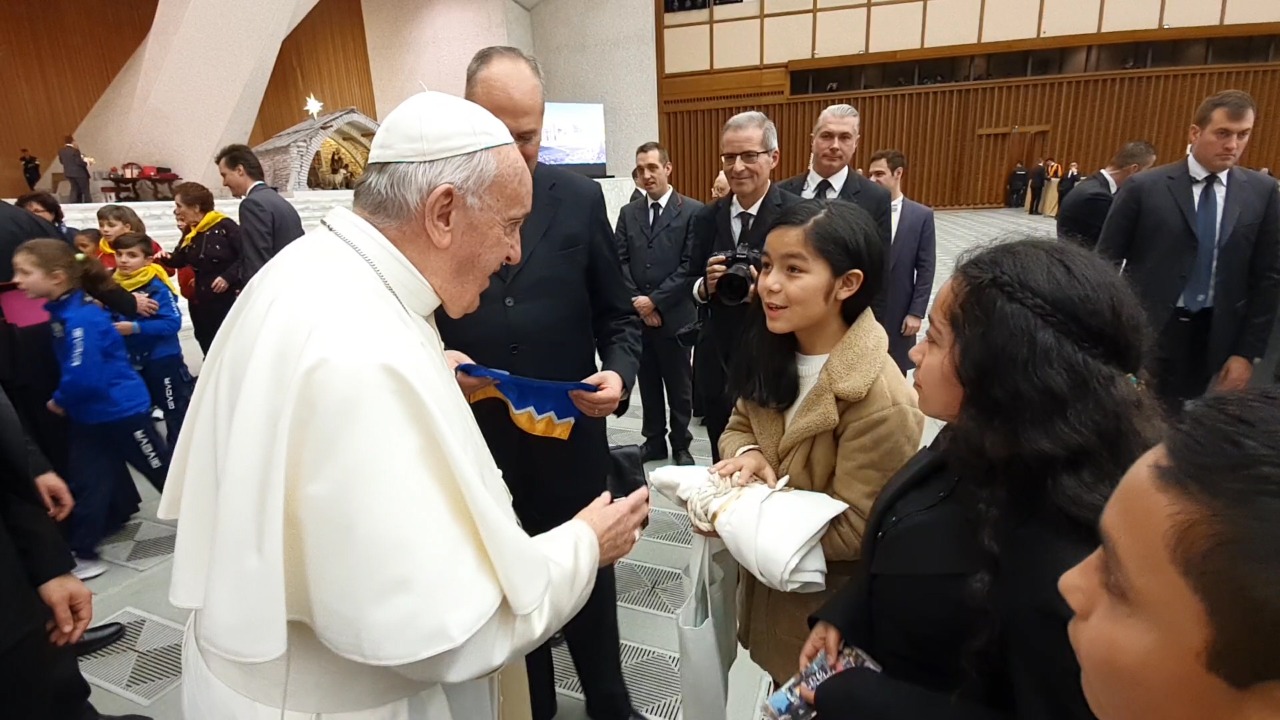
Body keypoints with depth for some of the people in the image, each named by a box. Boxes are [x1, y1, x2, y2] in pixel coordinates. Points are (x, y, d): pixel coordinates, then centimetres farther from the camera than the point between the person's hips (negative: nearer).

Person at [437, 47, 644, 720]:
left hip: (570, 444, 1)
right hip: (477, 449, 0)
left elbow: (618, 316, 2)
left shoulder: (581, 197, -2)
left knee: (589, 589, 21)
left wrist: (620, 372, -16)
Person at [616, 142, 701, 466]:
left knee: (679, 386, 8)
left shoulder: (692, 211, -4)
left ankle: (681, 445, 23)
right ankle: (654, 441, 27)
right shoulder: (628, 213, 10)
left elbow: (691, 266, -11)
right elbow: (620, 263, 4)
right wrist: (638, 305, -7)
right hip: (638, 316, 4)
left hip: (674, 316, -4)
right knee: (648, 384, 13)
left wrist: (655, 301, -14)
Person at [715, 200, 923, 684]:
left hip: (828, 614, -6)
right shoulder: (774, 354, -8)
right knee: (783, 692, 29)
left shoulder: (880, 401, -31)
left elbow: (853, 531, -25)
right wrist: (747, 455, -22)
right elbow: (740, 426, 2)